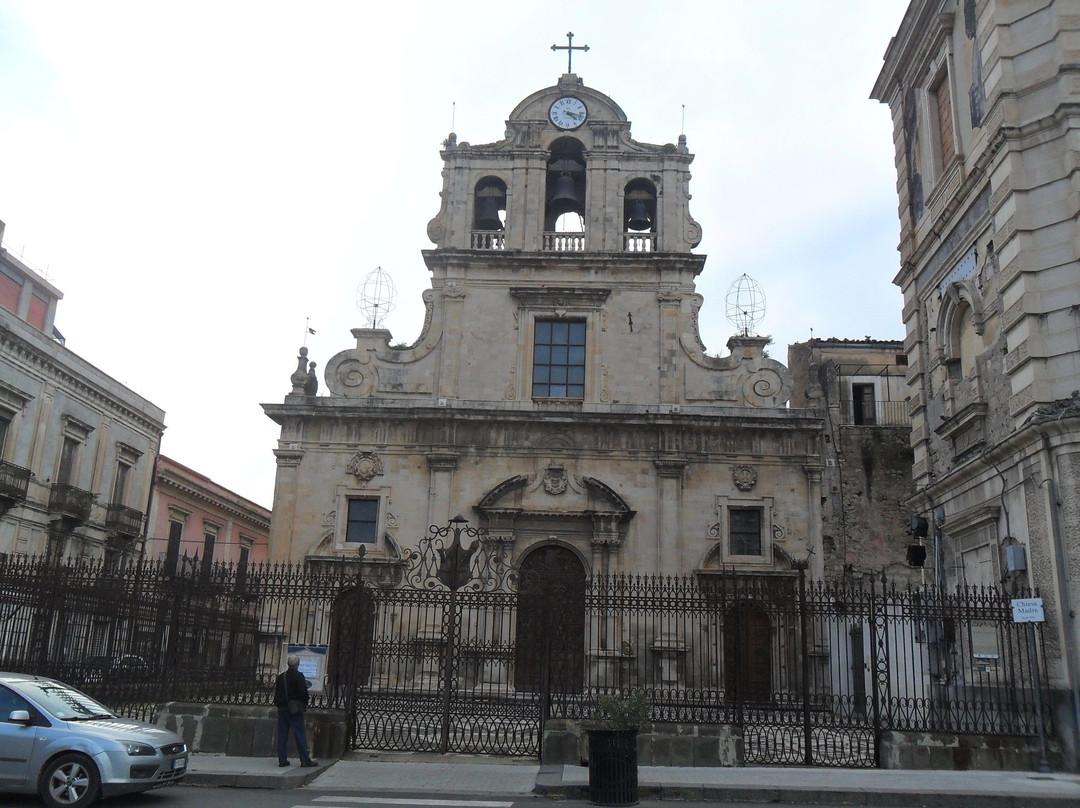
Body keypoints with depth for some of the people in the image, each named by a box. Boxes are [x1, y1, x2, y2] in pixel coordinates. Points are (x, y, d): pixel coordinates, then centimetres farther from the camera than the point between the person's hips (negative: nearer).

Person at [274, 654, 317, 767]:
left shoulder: (280, 676, 8)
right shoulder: (299, 676, -12)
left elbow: (276, 693, 14)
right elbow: (304, 693, -14)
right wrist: (304, 705, 2)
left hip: (282, 709, 6)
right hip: (295, 711, -6)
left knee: (282, 735, 10)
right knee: (300, 735, -2)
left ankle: (282, 760, 12)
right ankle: (305, 760, -1)